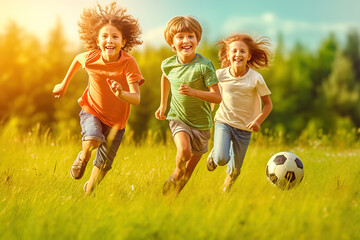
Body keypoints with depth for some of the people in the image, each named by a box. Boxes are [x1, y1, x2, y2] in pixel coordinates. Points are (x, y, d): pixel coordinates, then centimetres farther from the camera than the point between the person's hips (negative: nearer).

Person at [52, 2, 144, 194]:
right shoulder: (91, 58, -20)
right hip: (91, 109, 0)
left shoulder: (128, 63, -27)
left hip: (116, 119, 0)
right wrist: (64, 84, 15)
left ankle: (88, 190, 38)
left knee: (103, 164, 7)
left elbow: (137, 99, -32)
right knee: (93, 140, -32)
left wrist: (121, 94, -54)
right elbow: (77, 59, 7)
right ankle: (83, 156, 4)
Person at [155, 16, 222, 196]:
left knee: (190, 168, 10)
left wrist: (193, 92, -33)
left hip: (201, 122, -1)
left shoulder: (204, 65, -19)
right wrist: (163, 105, 18)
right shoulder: (168, 64, -7)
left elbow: (217, 97, -19)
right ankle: (178, 172, 4)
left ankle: (171, 197, 34)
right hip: (178, 118, 1)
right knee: (184, 151, -29)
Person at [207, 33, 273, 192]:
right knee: (221, 159, -23)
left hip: (244, 127, 0)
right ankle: (214, 154, 15)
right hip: (223, 121, 0)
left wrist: (258, 121, -21)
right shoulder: (220, 75, -10)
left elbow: (268, 104, -6)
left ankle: (227, 185, 43)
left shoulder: (256, 79, -14)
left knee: (234, 169, 7)